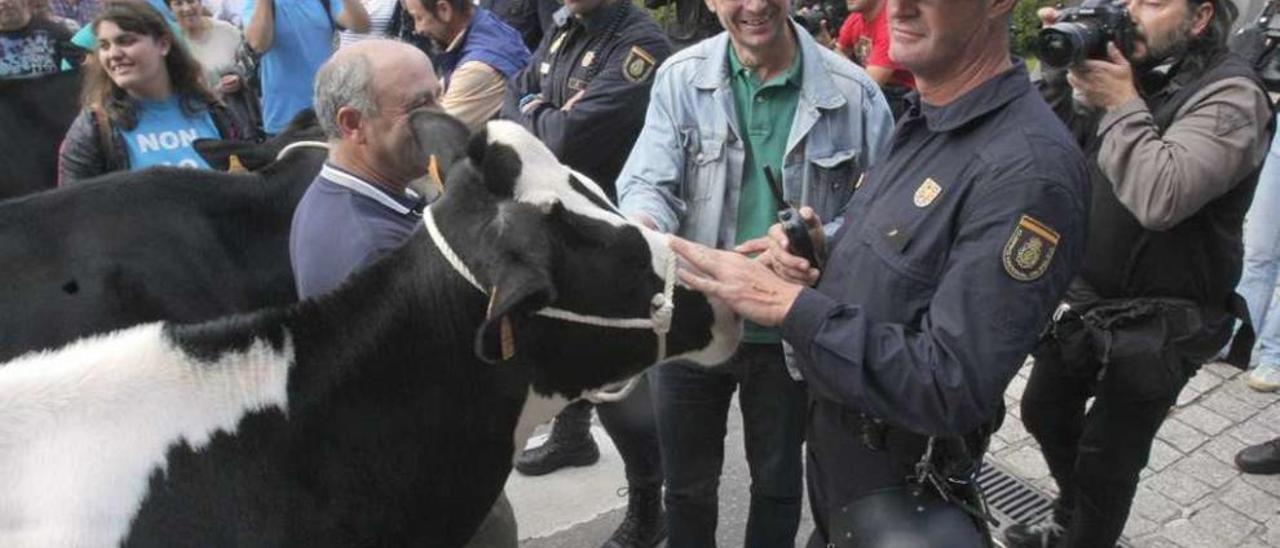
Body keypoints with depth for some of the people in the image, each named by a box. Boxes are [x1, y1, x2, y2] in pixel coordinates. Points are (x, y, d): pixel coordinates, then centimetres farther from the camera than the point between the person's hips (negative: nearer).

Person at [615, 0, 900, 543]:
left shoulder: (852, 90, -9)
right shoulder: (680, 77, -8)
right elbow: (648, 184, -14)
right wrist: (642, 232, -36)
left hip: (791, 328, 0)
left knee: (777, 482, 23)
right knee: (687, 483, 20)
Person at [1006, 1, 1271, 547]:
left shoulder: (1230, 96, -18)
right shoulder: (1130, 70, 3)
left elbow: (1161, 198, -34)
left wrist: (1121, 104, -25)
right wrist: (1059, 74, -12)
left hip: (1155, 325, -7)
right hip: (1081, 301, 8)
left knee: (1105, 462, 7)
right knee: (1044, 412, 24)